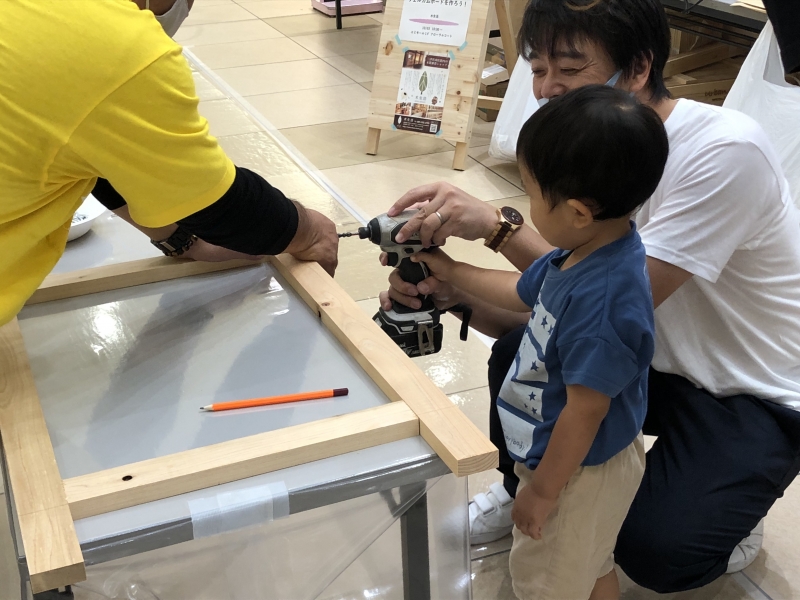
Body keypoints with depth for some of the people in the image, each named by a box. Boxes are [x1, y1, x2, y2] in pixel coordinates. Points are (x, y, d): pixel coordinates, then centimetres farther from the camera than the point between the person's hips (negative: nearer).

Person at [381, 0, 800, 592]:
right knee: (520, 350, -16)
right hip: (660, 362, 6)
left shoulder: (727, 149, -27)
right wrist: (451, 288, -25)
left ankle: (726, 510, 12)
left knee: (653, 548, -23)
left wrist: (498, 224, -37)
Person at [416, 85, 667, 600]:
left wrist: (543, 490, -17)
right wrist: (451, 272, 13)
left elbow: (585, 409, -29)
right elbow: (523, 292, 12)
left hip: (580, 469, -8)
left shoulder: (601, 300, -38)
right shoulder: (582, 255, -9)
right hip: (568, 455, 8)